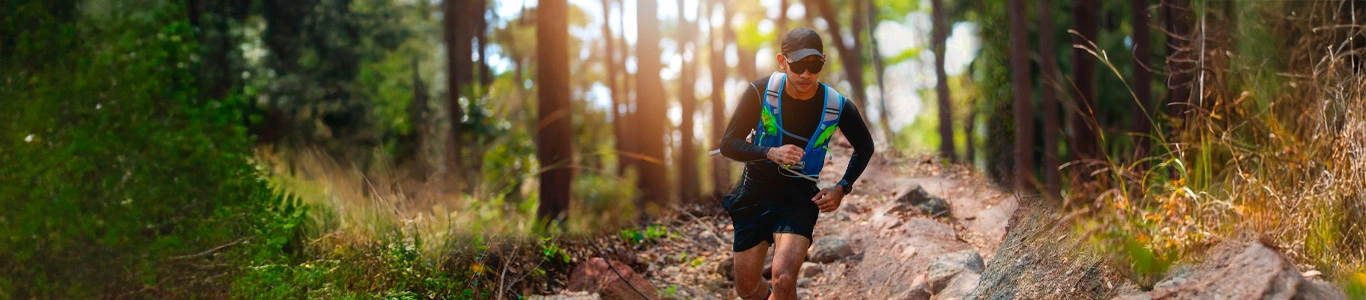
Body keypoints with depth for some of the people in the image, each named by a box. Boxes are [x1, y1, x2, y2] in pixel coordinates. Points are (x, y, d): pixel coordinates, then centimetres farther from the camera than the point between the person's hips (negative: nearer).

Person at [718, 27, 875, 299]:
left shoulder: (838, 107, -13)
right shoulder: (761, 92, -16)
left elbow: (864, 147, 6)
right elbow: (728, 144, -13)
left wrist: (843, 188, -7)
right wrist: (771, 153, -30)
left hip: (799, 199, -1)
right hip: (754, 196, 1)